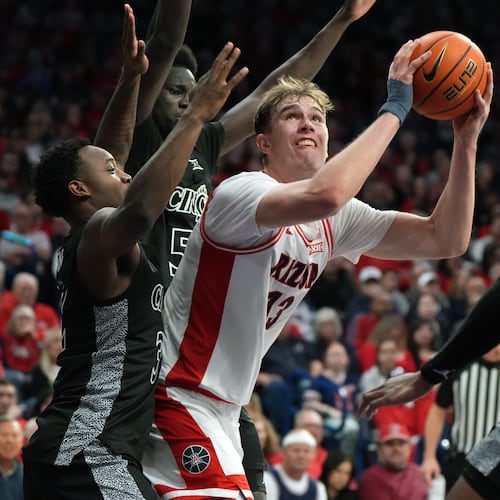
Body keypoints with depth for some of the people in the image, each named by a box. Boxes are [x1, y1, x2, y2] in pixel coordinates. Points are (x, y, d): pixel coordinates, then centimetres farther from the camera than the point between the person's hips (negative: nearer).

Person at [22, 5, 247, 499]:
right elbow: (138, 211, -35)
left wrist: (131, 79, 32)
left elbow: (106, 151, 34)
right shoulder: (99, 235, -9)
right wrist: (195, 115, -32)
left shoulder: (86, 244, 19)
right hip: (87, 456, -11)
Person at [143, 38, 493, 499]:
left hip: (221, 411, 10)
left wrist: (466, 140, -7)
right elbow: (323, 195, -40)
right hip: (177, 398, -10)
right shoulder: (241, 192, -17)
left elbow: (446, 240, 3)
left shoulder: (335, 222, 8)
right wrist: (393, 110, -30)